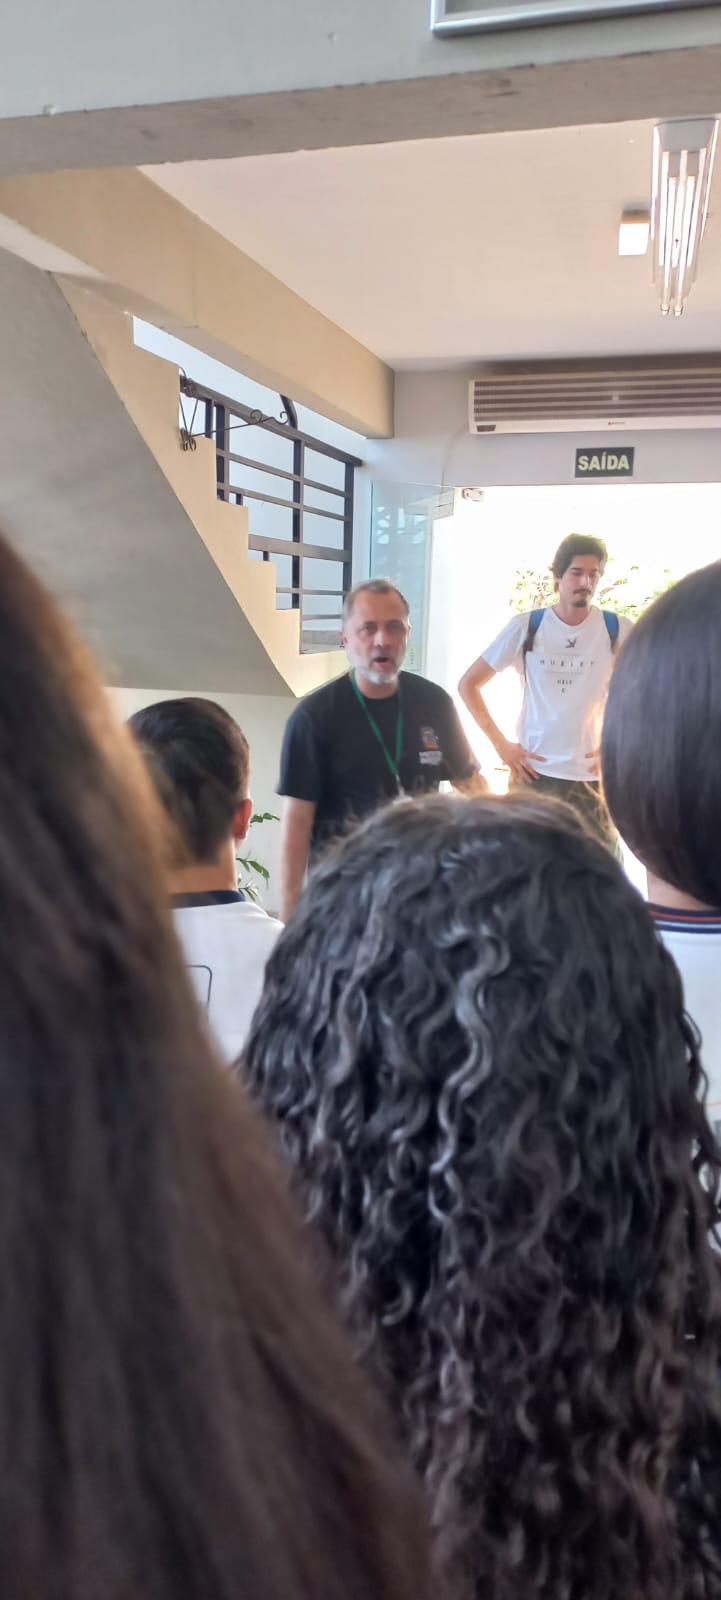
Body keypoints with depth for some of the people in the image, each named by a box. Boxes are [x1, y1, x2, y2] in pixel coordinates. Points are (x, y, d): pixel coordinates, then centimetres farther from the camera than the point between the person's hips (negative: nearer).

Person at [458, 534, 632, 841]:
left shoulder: (618, 630, -1)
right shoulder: (525, 627, -2)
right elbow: (468, 684, 2)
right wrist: (501, 744, -4)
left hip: (591, 777, 1)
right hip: (533, 773, -1)